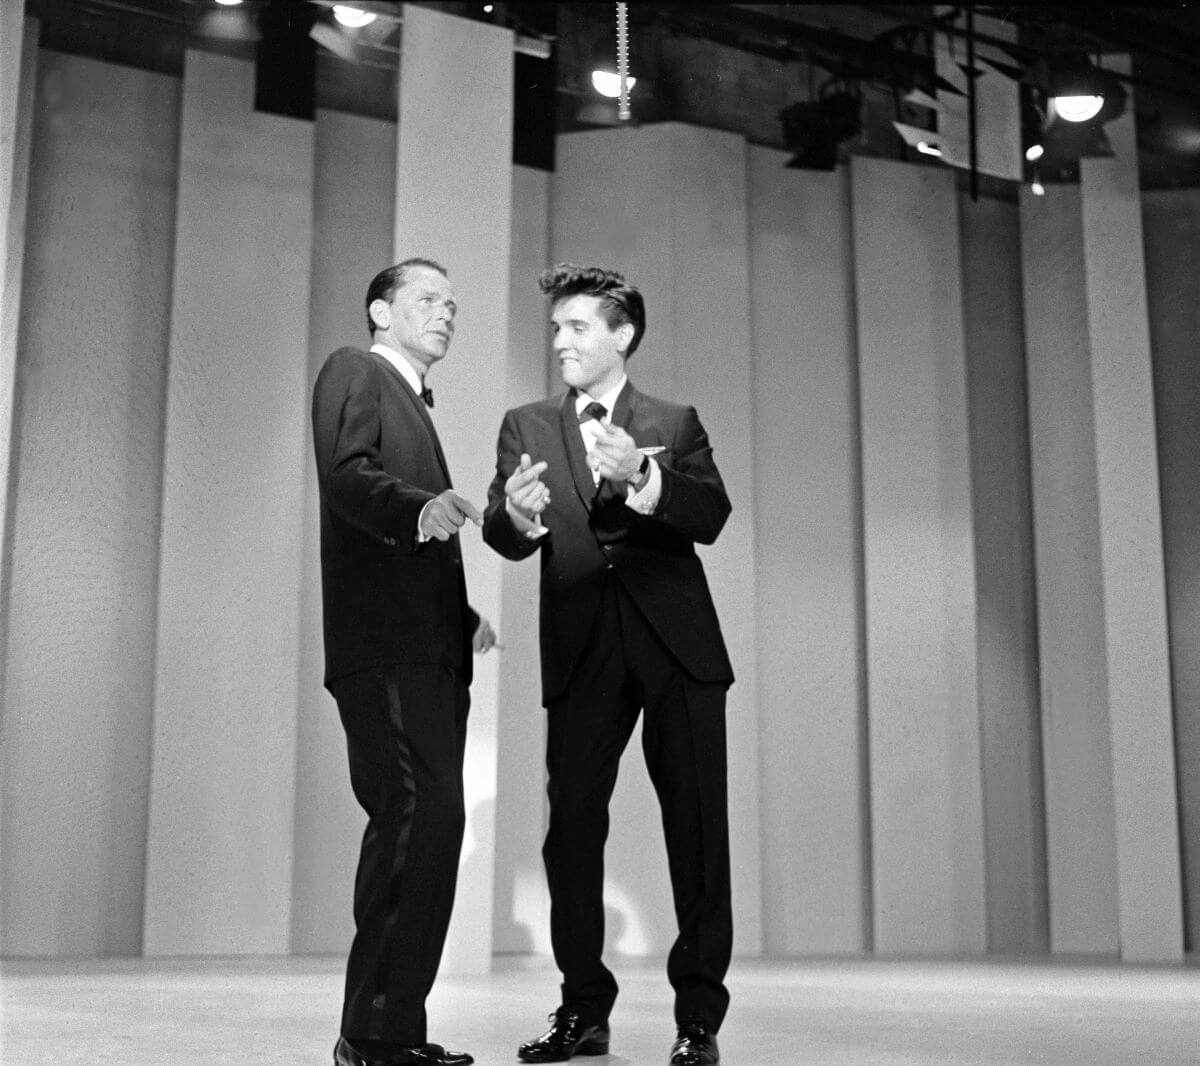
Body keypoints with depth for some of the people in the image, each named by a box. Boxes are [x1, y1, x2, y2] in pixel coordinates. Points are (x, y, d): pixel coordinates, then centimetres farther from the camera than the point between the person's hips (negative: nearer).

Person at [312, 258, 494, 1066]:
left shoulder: (414, 402, 29)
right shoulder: (354, 371, 4)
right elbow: (348, 476, -15)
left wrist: (463, 616, 28)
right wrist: (419, 509, -32)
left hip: (431, 647, 9)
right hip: (385, 642, -9)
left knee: (424, 824, 5)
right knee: (423, 811, -19)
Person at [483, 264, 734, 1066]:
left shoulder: (674, 424, 10)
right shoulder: (527, 426, 13)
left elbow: (712, 516, -6)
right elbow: (507, 537, 1)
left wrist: (641, 477, -23)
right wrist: (514, 512, -23)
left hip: (676, 643, -1)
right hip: (581, 648, 1)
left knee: (696, 826, -2)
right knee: (572, 826, 0)